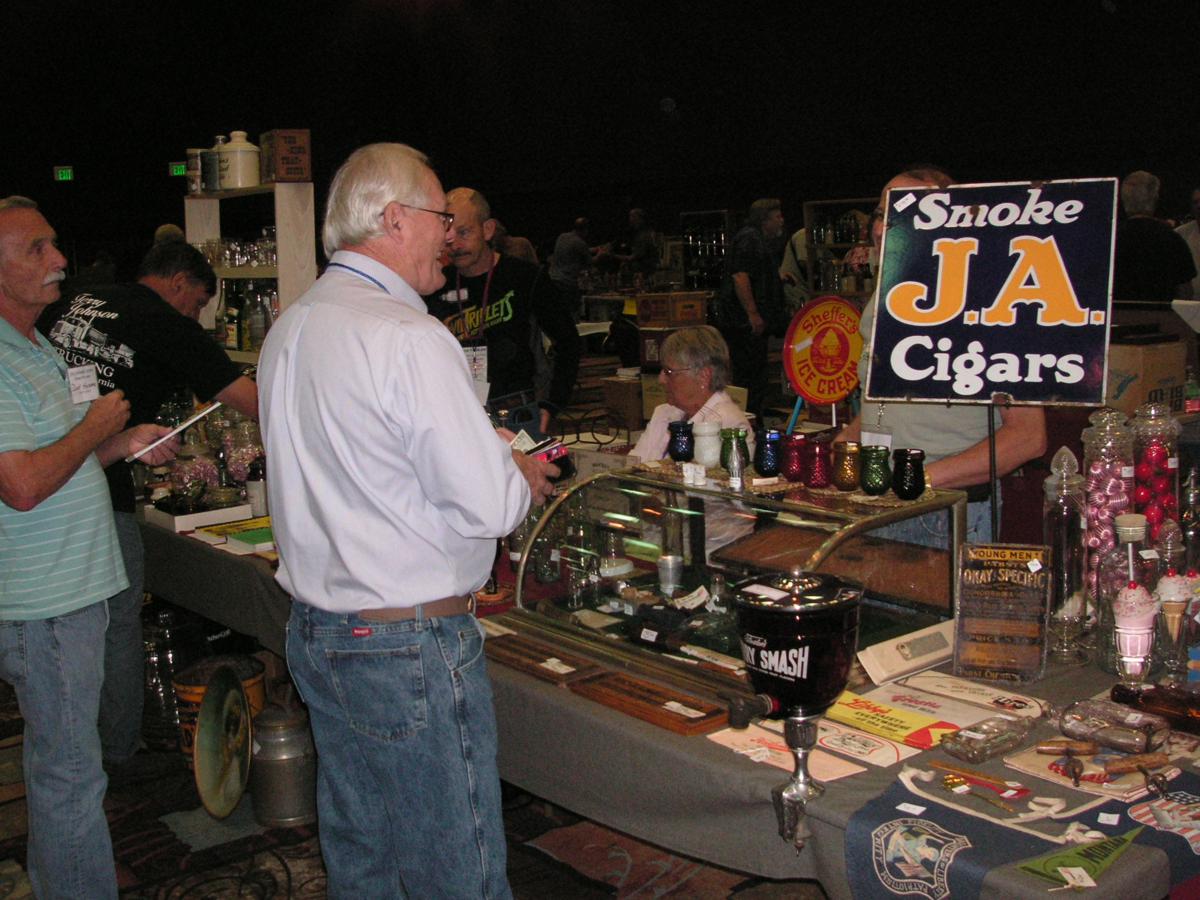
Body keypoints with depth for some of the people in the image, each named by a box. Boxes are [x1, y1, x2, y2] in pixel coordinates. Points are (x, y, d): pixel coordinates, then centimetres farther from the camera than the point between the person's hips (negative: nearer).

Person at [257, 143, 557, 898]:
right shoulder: (410, 339, -19)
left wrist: (494, 462, 17)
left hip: (314, 630, 9)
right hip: (408, 646, -9)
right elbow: (488, 504, -21)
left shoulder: (290, 330, 9)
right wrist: (523, 478, 2)